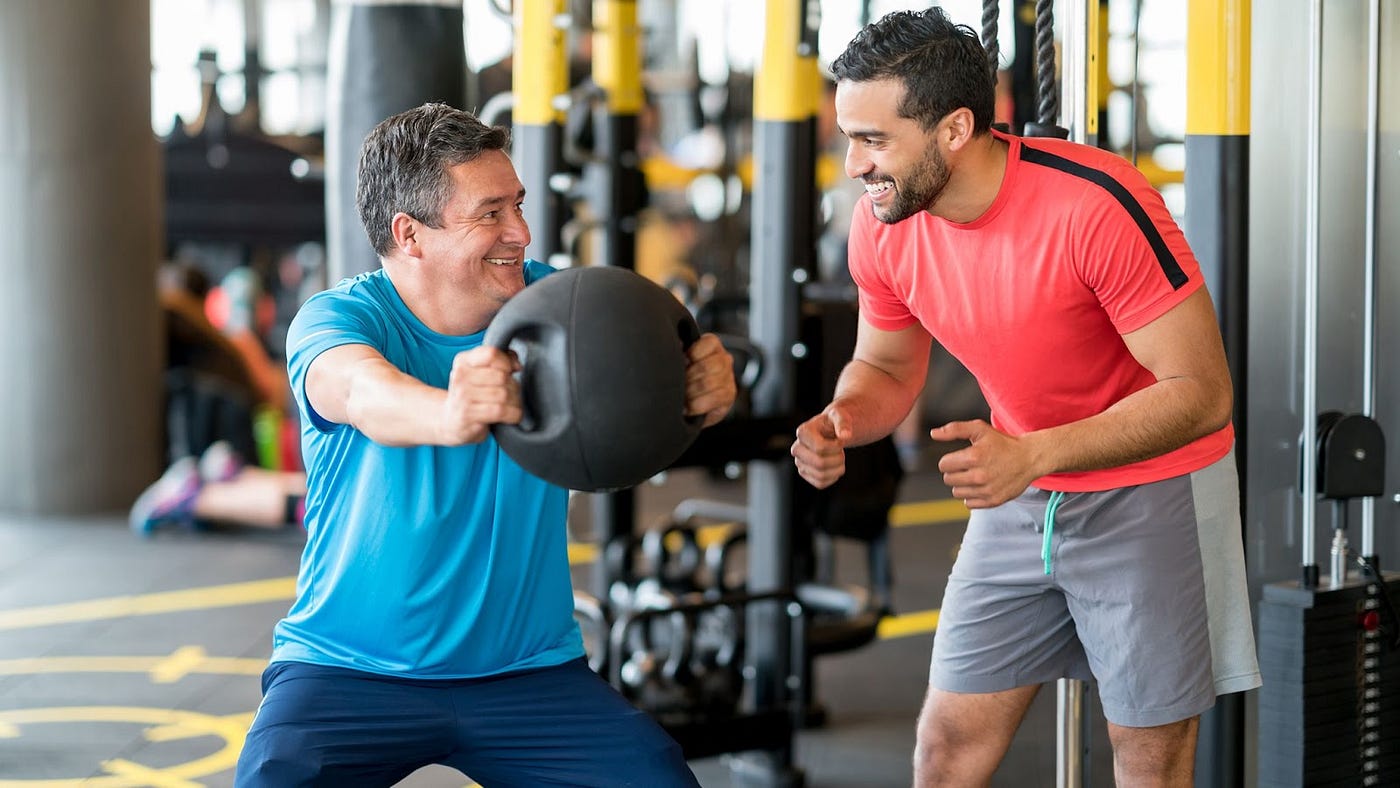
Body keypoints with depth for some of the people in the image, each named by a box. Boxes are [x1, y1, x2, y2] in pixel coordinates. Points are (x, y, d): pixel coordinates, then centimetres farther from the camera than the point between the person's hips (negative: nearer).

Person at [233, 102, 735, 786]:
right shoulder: (336, 318, -11)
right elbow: (364, 392, -34)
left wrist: (706, 385, -41)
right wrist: (446, 414, -57)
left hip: (530, 671, 3)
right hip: (348, 672, -3)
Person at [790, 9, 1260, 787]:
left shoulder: (1099, 205, -29)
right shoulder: (882, 226, -10)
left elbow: (1203, 391, -25)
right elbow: (886, 368, 8)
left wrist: (1032, 453, -36)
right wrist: (842, 420, -17)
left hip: (1151, 486, -5)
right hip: (1019, 497, 5)